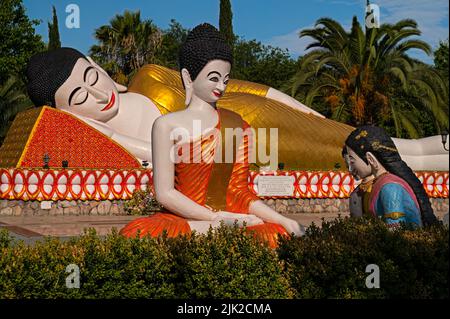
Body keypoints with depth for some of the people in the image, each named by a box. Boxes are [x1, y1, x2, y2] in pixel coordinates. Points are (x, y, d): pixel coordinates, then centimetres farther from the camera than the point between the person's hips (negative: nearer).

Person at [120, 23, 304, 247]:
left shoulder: (237, 125, 14)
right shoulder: (167, 125, 4)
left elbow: (238, 191, 11)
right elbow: (165, 193, -3)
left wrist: (283, 220, -4)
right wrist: (217, 218, -13)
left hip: (230, 217, 1)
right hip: (183, 220, -1)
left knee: (280, 234, -30)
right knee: (135, 233, -36)